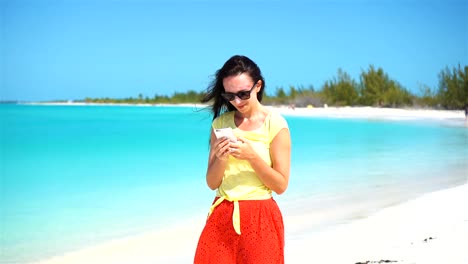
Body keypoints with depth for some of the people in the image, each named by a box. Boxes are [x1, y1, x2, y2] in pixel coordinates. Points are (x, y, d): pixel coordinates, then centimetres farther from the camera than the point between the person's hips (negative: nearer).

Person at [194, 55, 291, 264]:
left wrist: (252, 156, -19)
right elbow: (212, 183, 6)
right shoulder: (221, 123, 5)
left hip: (260, 219, -3)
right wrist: (221, 159, -14)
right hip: (221, 216, 3)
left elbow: (281, 185, -6)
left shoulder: (275, 124, -6)